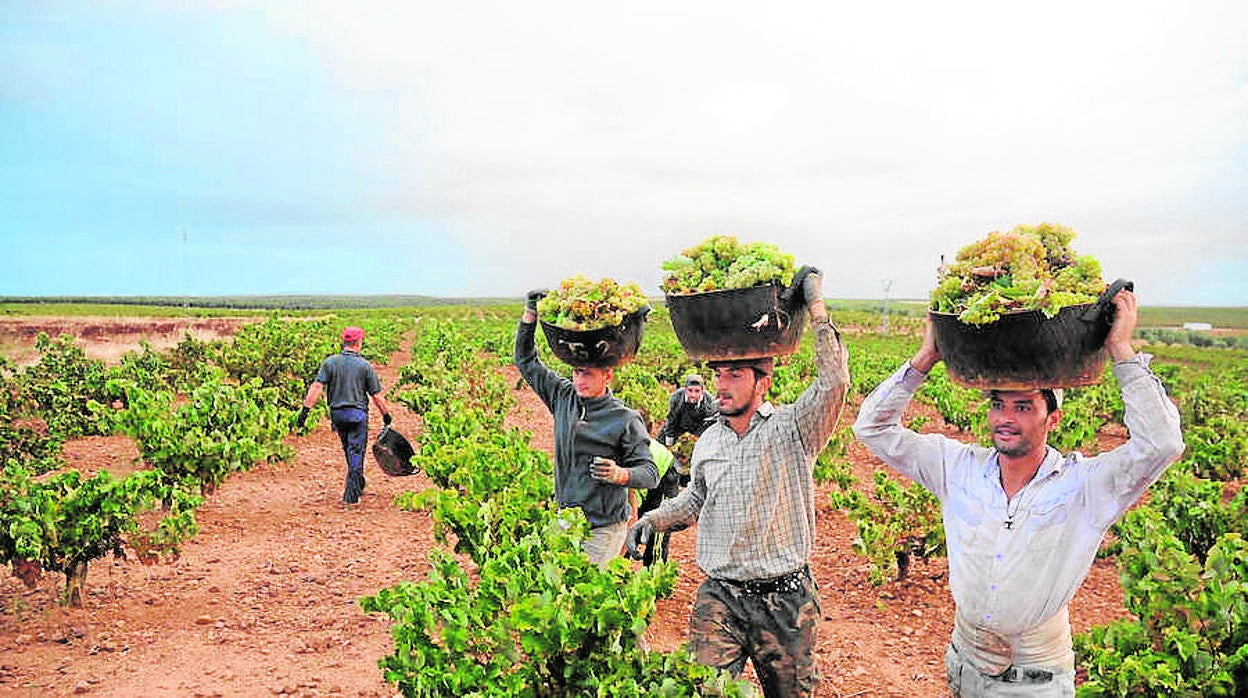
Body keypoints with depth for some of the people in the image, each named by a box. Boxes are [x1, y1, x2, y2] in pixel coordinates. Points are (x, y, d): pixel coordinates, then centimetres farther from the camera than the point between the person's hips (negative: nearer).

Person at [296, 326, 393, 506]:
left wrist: (305, 409, -10)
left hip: (337, 413, 3)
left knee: (348, 450, 20)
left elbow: (317, 387, -10)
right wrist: (386, 414, 9)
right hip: (358, 413, -3)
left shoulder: (330, 362, -1)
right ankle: (351, 495, -2)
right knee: (356, 452, 1)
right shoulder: (365, 365, -5)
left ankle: (358, 484, 35)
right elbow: (376, 395, -2)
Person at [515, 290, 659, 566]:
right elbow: (526, 361, 14)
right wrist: (531, 313, 5)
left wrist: (619, 474, -29)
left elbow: (651, 473, -9)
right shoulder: (563, 398, 5)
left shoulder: (625, 419, -9)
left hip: (604, 528, -5)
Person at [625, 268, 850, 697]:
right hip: (719, 597, 3)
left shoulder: (792, 429, -9)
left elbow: (834, 383, -26)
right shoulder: (708, 441, 7)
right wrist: (654, 519, 5)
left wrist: (816, 307, -22)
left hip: (785, 599, -3)